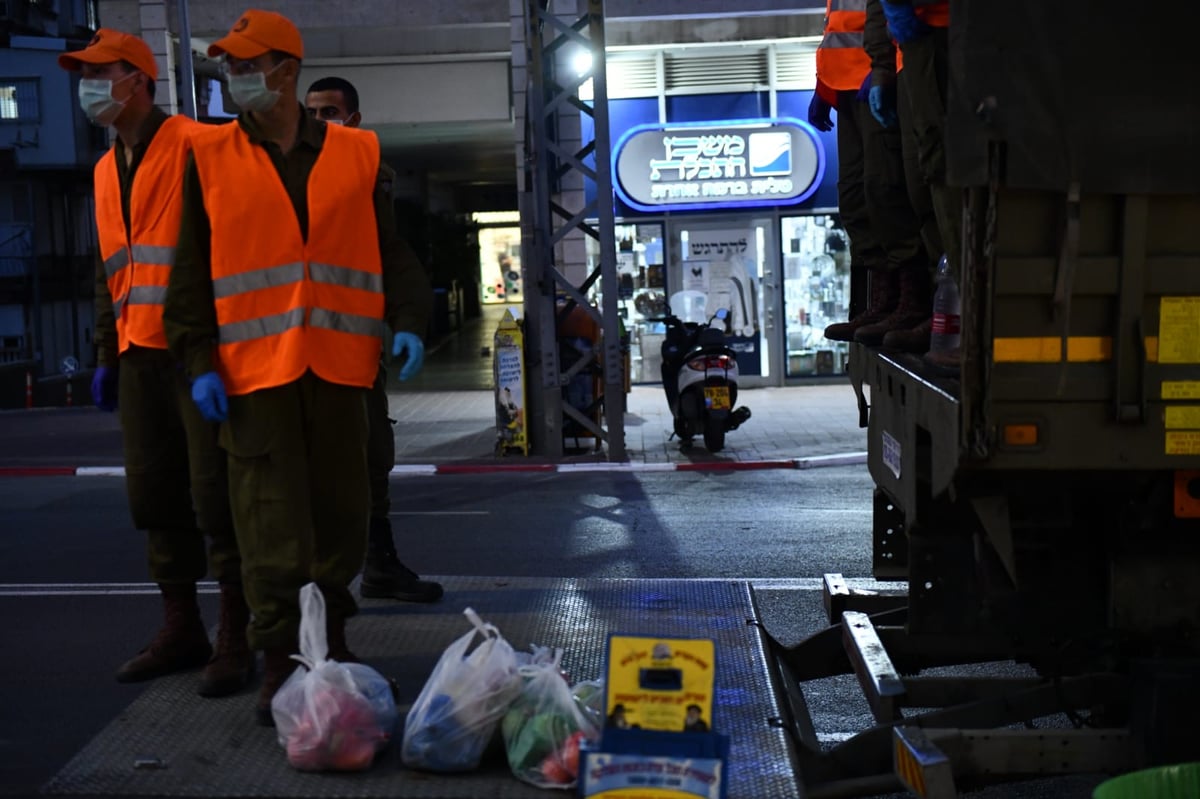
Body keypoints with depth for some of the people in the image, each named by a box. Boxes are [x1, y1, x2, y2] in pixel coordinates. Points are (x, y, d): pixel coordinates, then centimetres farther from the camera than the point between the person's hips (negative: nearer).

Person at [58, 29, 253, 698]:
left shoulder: (191, 145, -6)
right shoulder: (107, 169, 19)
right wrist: (108, 355, 20)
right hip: (140, 353, 8)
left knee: (215, 494, -5)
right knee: (155, 495, 10)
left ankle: (235, 639, 3)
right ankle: (181, 629, 20)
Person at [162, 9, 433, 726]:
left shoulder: (356, 154, 9)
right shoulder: (210, 157, 7)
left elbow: (391, 248, 11)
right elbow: (192, 270, 6)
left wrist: (408, 320, -4)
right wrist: (200, 361, -2)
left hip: (338, 363, 2)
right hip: (253, 365, -1)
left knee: (341, 507, 10)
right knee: (272, 519, -4)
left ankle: (330, 639, 27)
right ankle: (281, 660, 5)